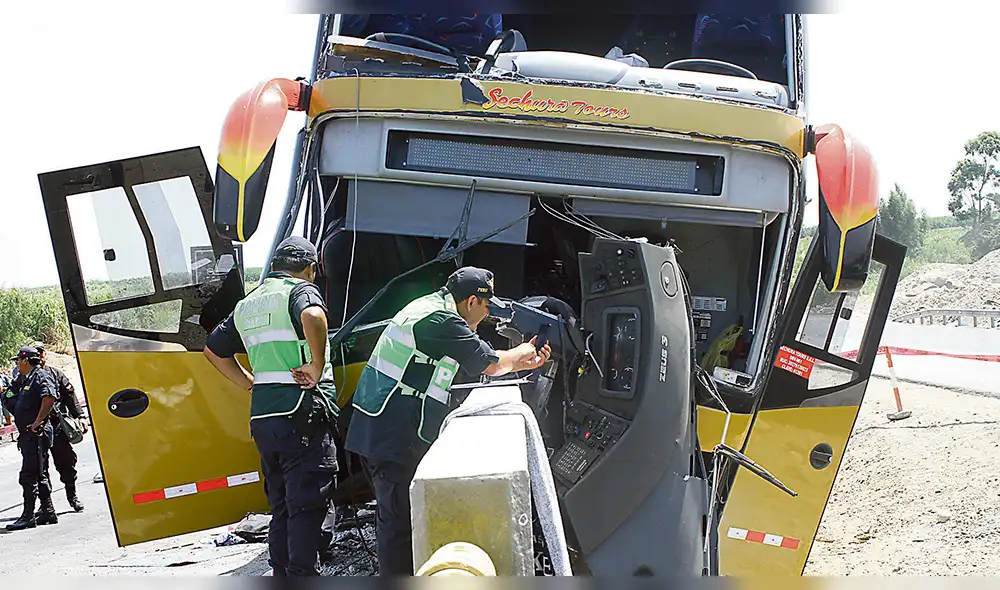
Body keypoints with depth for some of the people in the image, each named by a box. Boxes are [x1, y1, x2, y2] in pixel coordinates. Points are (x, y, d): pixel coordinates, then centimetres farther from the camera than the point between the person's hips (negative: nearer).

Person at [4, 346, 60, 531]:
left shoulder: (41, 376, -10)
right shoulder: (24, 379, 21)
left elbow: (49, 397, -27)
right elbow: (18, 406, 32)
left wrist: (37, 422, -24)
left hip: (37, 433, -10)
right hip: (28, 435, 10)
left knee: (29, 476, -10)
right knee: (40, 476, 13)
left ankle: (28, 516, -8)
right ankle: (48, 513, 18)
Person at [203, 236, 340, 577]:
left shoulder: (247, 304, 19)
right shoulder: (301, 290, -4)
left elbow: (214, 349, 27)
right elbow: (313, 315, -29)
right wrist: (318, 368, -19)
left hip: (262, 417, 7)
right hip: (303, 415, -7)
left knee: (281, 508, 15)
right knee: (307, 508, -4)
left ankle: (281, 574, 19)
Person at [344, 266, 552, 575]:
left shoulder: (427, 307, 17)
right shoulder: (443, 321, -15)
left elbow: (471, 369, 23)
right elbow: (491, 364, -4)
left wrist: (524, 364, 23)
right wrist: (522, 352, 16)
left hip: (373, 430, 11)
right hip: (396, 437, -11)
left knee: (393, 515, 18)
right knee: (400, 520, -6)